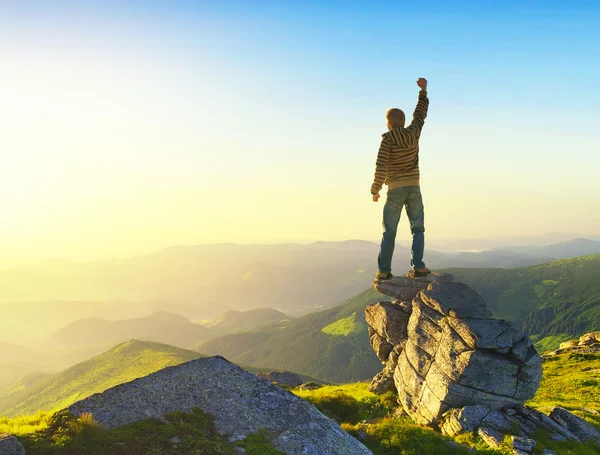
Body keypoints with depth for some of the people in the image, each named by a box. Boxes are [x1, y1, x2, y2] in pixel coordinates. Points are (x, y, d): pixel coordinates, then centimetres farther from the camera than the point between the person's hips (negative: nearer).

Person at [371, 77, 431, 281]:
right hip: (414, 189, 3)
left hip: (395, 190, -3)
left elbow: (381, 167, -16)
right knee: (418, 230, 10)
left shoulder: (388, 139, -10)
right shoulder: (413, 133, 3)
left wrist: (375, 189, -7)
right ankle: (417, 266, -1)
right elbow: (420, 113, 20)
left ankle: (384, 270, 1)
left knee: (389, 232, 3)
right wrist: (423, 90, 33)